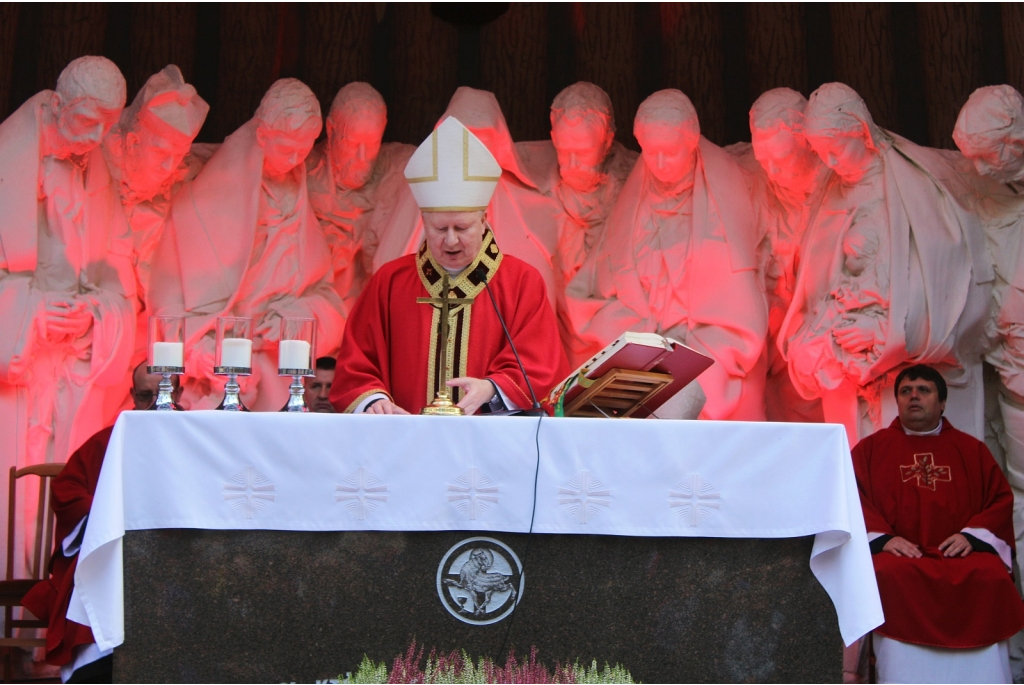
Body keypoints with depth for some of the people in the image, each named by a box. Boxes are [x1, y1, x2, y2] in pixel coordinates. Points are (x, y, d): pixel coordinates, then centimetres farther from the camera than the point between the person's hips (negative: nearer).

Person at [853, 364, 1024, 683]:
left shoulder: (972, 450, 22)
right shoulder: (870, 449, 17)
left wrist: (972, 535, -6)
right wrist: (882, 538, -11)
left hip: (962, 553, 1)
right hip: (897, 555, -1)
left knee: (991, 579, -31)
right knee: (892, 577, -35)